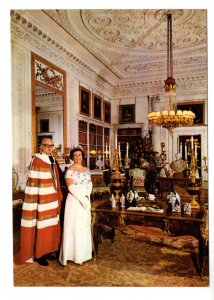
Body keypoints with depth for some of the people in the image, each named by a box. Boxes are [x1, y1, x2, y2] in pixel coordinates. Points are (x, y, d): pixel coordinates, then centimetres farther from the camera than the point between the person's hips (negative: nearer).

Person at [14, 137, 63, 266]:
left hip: (53, 199, 8)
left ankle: (47, 251, 31)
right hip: (42, 199, -7)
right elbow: (33, 182, -17)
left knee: (51, 226, 15)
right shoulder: (37, 160, -13)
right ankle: (38, 255, 20)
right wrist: (34, 202, -20)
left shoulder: (53, 161, 9)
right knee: (41, 227, 4)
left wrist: (59, 196, 14)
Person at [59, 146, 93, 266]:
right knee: (74, 226, 0)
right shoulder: (70, 170, -9)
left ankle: (83, 252, 25)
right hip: (74, 201, -6)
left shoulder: (86, 169, 10)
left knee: (85, 226, 12)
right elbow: (71, 187, -16)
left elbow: (90, 184, 6)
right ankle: (76, 255, 12)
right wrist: (82, 199, -17)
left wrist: (87, 197, -9)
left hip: (86, 200, 6)